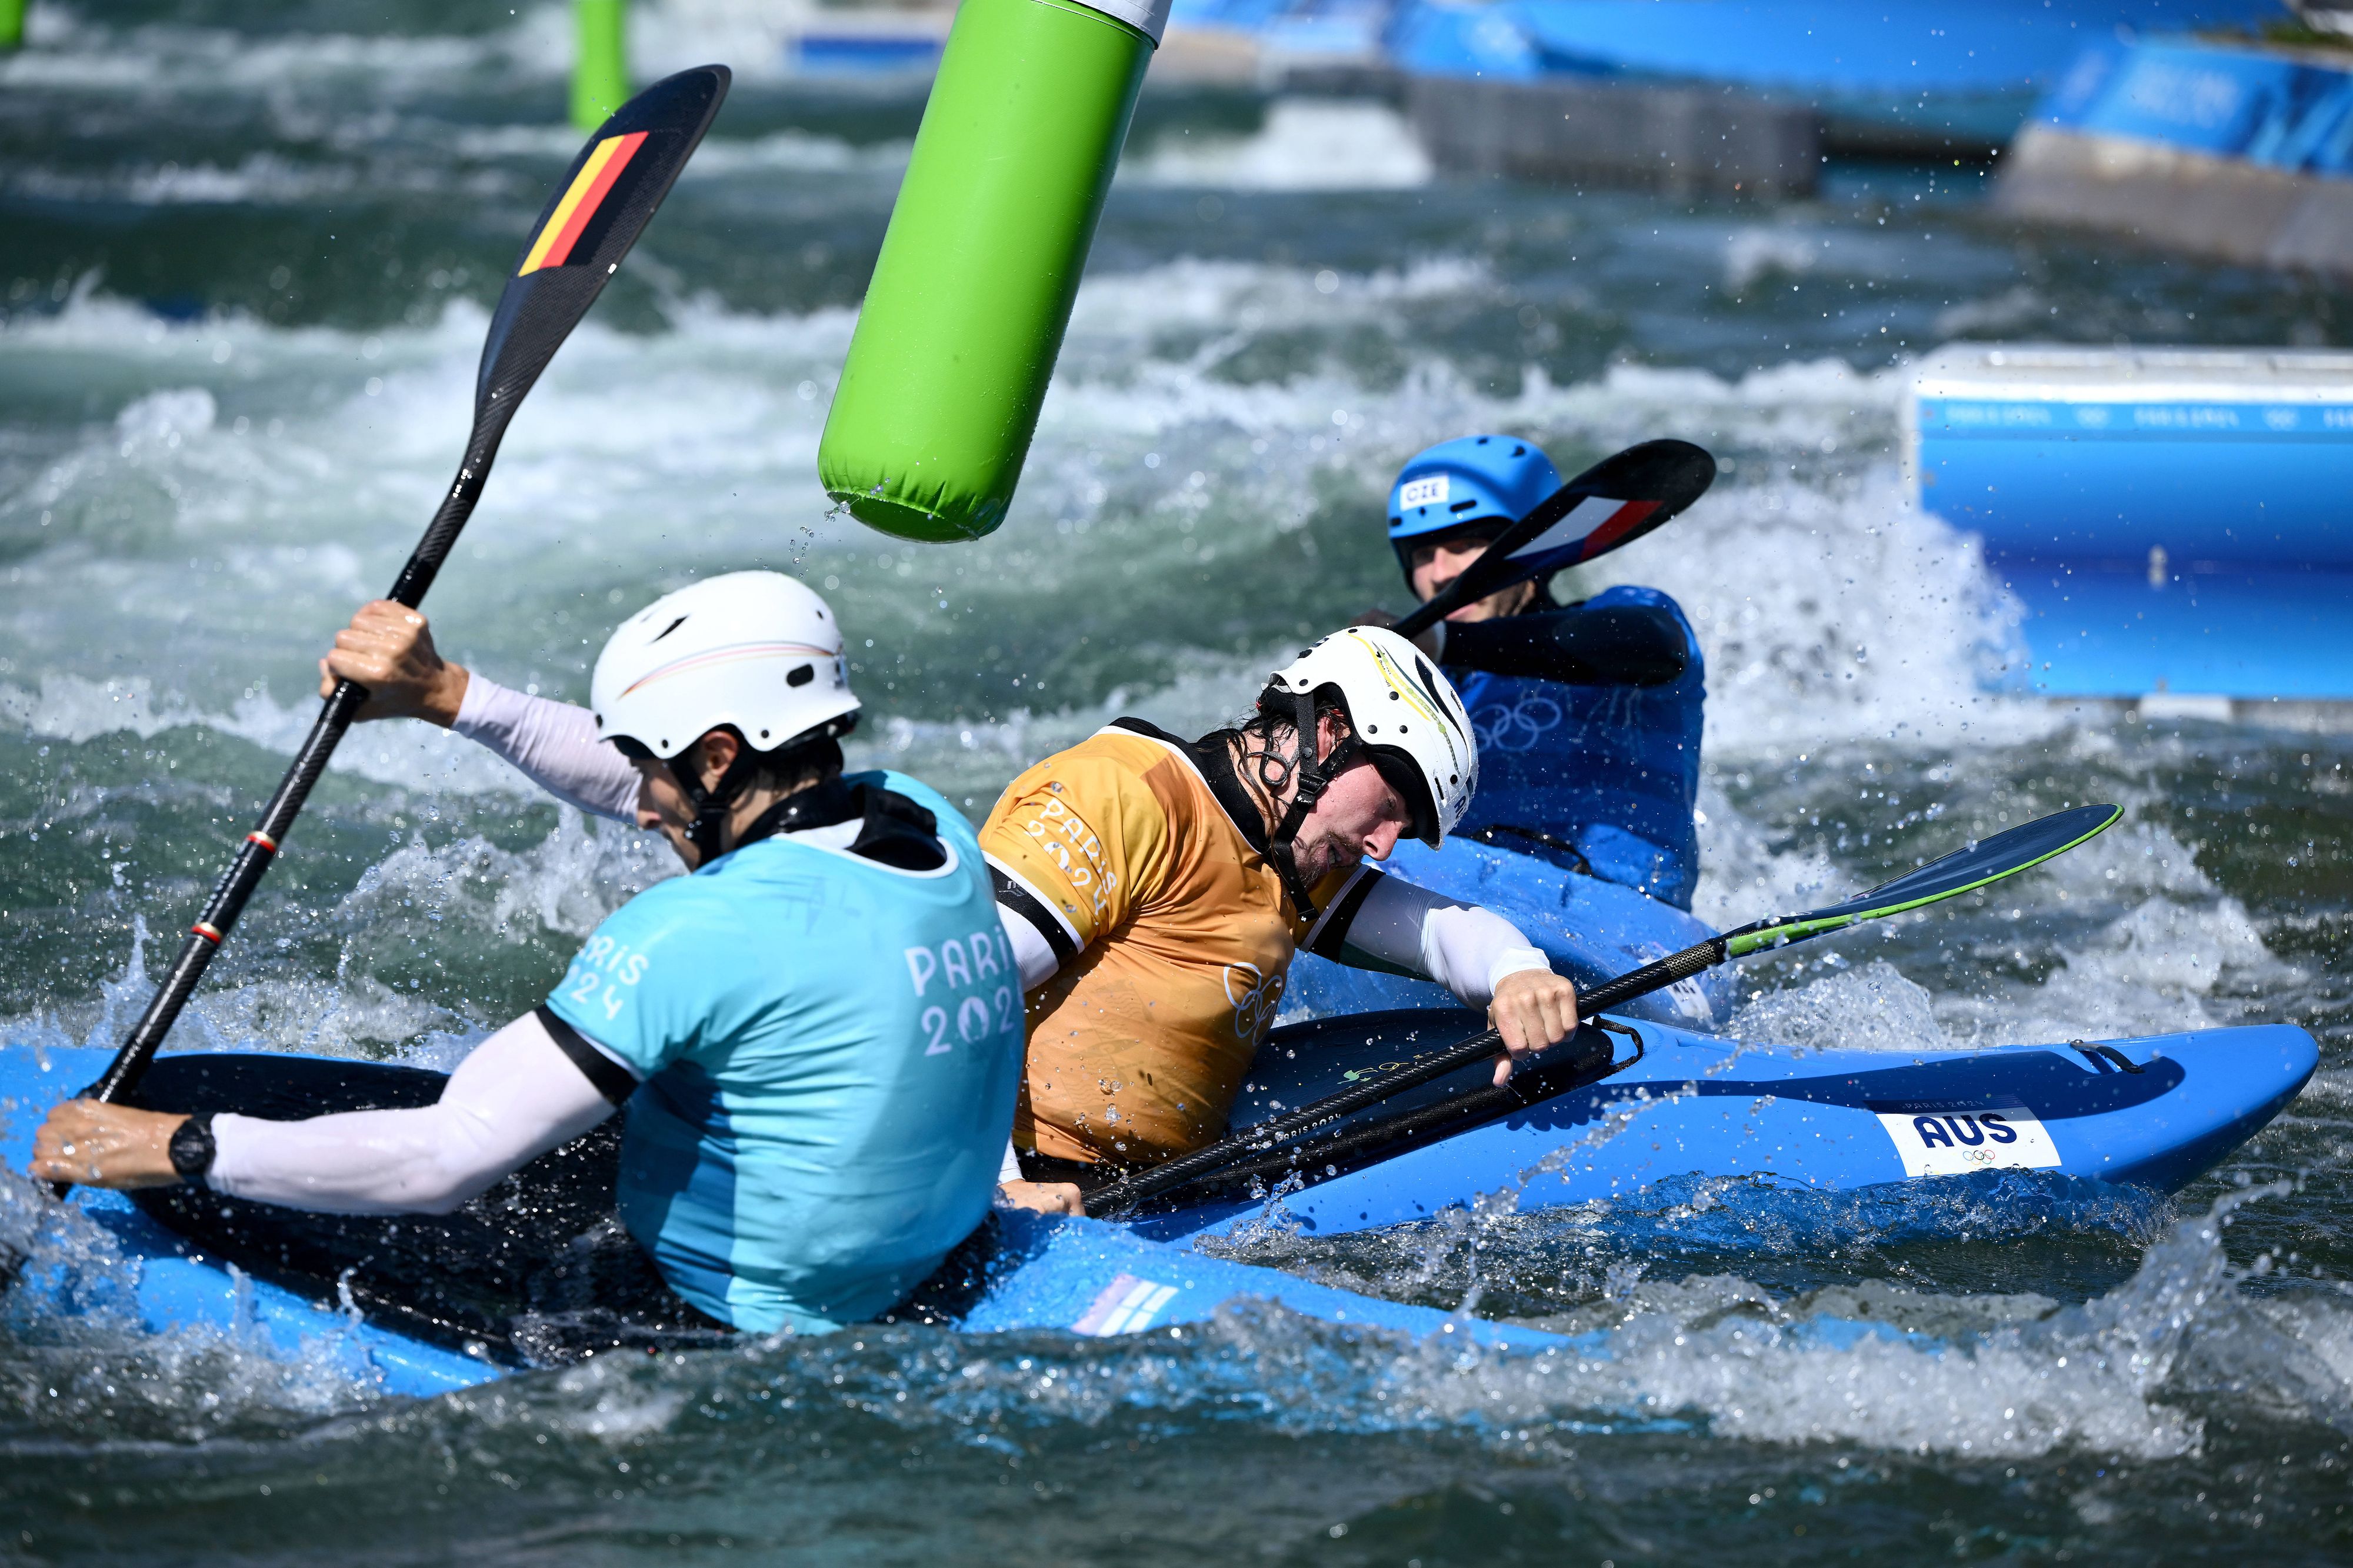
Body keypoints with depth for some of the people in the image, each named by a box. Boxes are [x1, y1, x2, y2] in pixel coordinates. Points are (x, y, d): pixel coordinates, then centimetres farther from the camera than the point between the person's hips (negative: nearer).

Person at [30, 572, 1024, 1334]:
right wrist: (450, 696, 15)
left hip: (716, 1332, -9)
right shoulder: (933, 827, -2)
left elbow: (444, 1161, -25)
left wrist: (180, 1150, -16)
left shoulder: (699, 932, -27)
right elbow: (659, 780, 18)